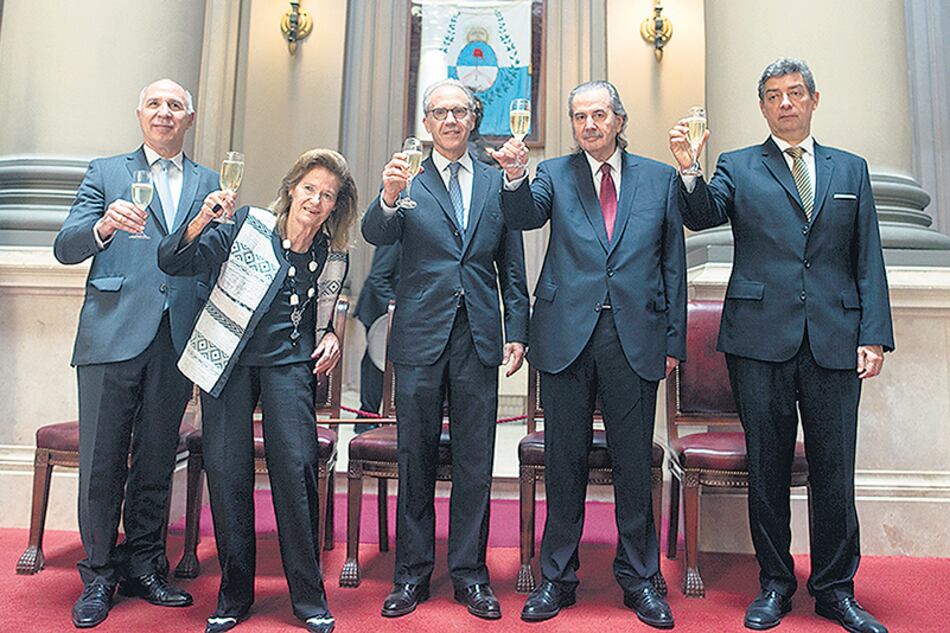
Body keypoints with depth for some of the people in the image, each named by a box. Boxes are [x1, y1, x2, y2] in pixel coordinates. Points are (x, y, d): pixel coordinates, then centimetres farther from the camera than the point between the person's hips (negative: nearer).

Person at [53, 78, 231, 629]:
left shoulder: (209, 184, 16)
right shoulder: (107, 172, 12)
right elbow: (65, 248, 2)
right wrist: (104, 226, -18)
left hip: (177, 340, 2)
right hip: (114, 335, -1)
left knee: (157, 460, 10)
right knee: (102, 461, 2)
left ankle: (144, 566, 24)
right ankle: (98, 576, 18)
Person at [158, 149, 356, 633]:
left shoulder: (332, 258, 7)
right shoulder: (248, 227, -2)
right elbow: (173, 263, -8)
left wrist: (331, 338, 1)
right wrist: (201, 223, -25)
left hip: (287, 361, 1)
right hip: (228, 358, -1)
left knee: (295, 466, -12)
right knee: (226, 470, -3)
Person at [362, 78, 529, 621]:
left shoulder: (497, 183, 11)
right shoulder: (408, 181, 5)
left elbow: (513, 268, 11)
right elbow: (377, 235, -12)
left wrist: (517, 332, 4)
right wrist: (389, 199, -33)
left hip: (479, 339, 2)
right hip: (421, 337, -1)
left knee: (475, 462, 7)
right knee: (417, 461, 8)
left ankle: (469, 572, 22)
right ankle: (413, 573, 22)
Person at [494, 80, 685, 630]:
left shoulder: (660, 178, 9)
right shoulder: (555, 175, 9)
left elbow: (674, 264, 8)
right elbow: (525, 217, -11)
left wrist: (674, 339, 4)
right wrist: (515, 178, -31)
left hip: (635, 337, 0)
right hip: (568, 334, 0)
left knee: (635, 461, 8)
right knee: (564, 461, 9)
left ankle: (640, 579, 26)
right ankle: (557, 577, 24)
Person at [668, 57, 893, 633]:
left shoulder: (850, 169, 15)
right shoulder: (738, 168, 9)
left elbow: (869, 261, 10)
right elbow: (702, 217, -9)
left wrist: (875, 336, 1)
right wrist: (689, 171, -27)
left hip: (834, 342, 2)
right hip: (762, 340, -1)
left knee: (834, 472, 7)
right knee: (768, 469, 8)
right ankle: (776, 584, 24)